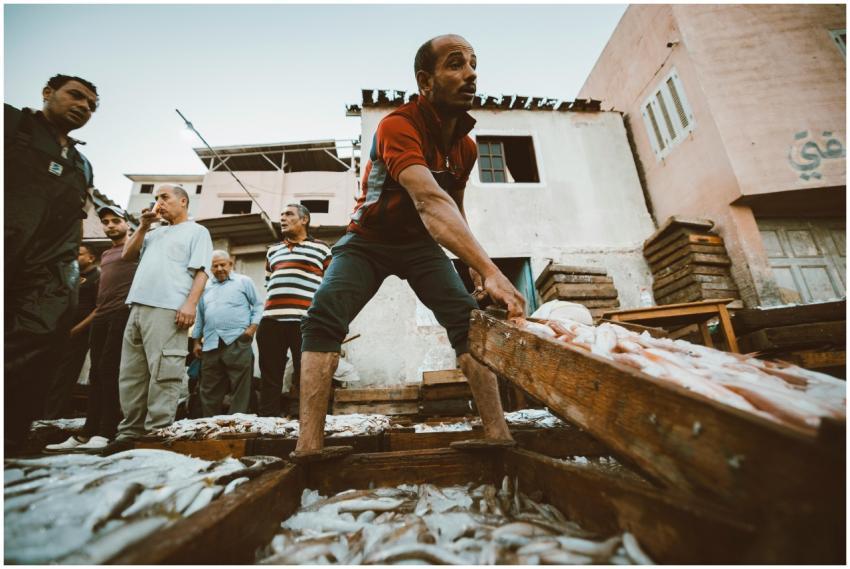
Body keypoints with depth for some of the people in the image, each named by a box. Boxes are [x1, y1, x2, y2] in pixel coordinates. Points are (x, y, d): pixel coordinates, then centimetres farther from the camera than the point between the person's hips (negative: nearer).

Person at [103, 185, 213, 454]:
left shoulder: (197, 231, 7)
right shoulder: (155, 232, 29)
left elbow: (200, 271, -4)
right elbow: (127, 255, 24)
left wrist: (190, 303, -18)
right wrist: (144, 226, 15)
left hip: (168, 309, -8)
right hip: (138, 307, 8)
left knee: (163, 374, -9)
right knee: (131, 374, 8)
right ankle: (130, 432, 16)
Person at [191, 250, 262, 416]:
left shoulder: (244, 282, 8)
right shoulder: (206, 288, 22)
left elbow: (258, 306, 4)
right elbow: (200, 317, 24)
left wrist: (253, 327, -9)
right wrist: (196, 341, 19)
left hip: (237, 342, -5)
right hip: (211, 345, 5)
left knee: (240, 388, -4)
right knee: (209, 390, 10)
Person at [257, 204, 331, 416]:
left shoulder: (320, 248, 10)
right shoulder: (272, 251, 25)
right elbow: (268, 285, 25)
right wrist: (266, 315, 15)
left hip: (305, 321, -4)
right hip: (271, 321, 5)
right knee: (270, 379, 6)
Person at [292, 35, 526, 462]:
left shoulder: (465, 146, -2)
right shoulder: (398, 126, -27)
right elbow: (430, 201, -45)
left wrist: (473, 261, 3)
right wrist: (491, 271, -55)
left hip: (419, 244, 5)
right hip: (369, 239, -4)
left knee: (468, 320, -15)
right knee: (323, 319, -24)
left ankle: (497, 432, -10)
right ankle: (309, 443, -19)